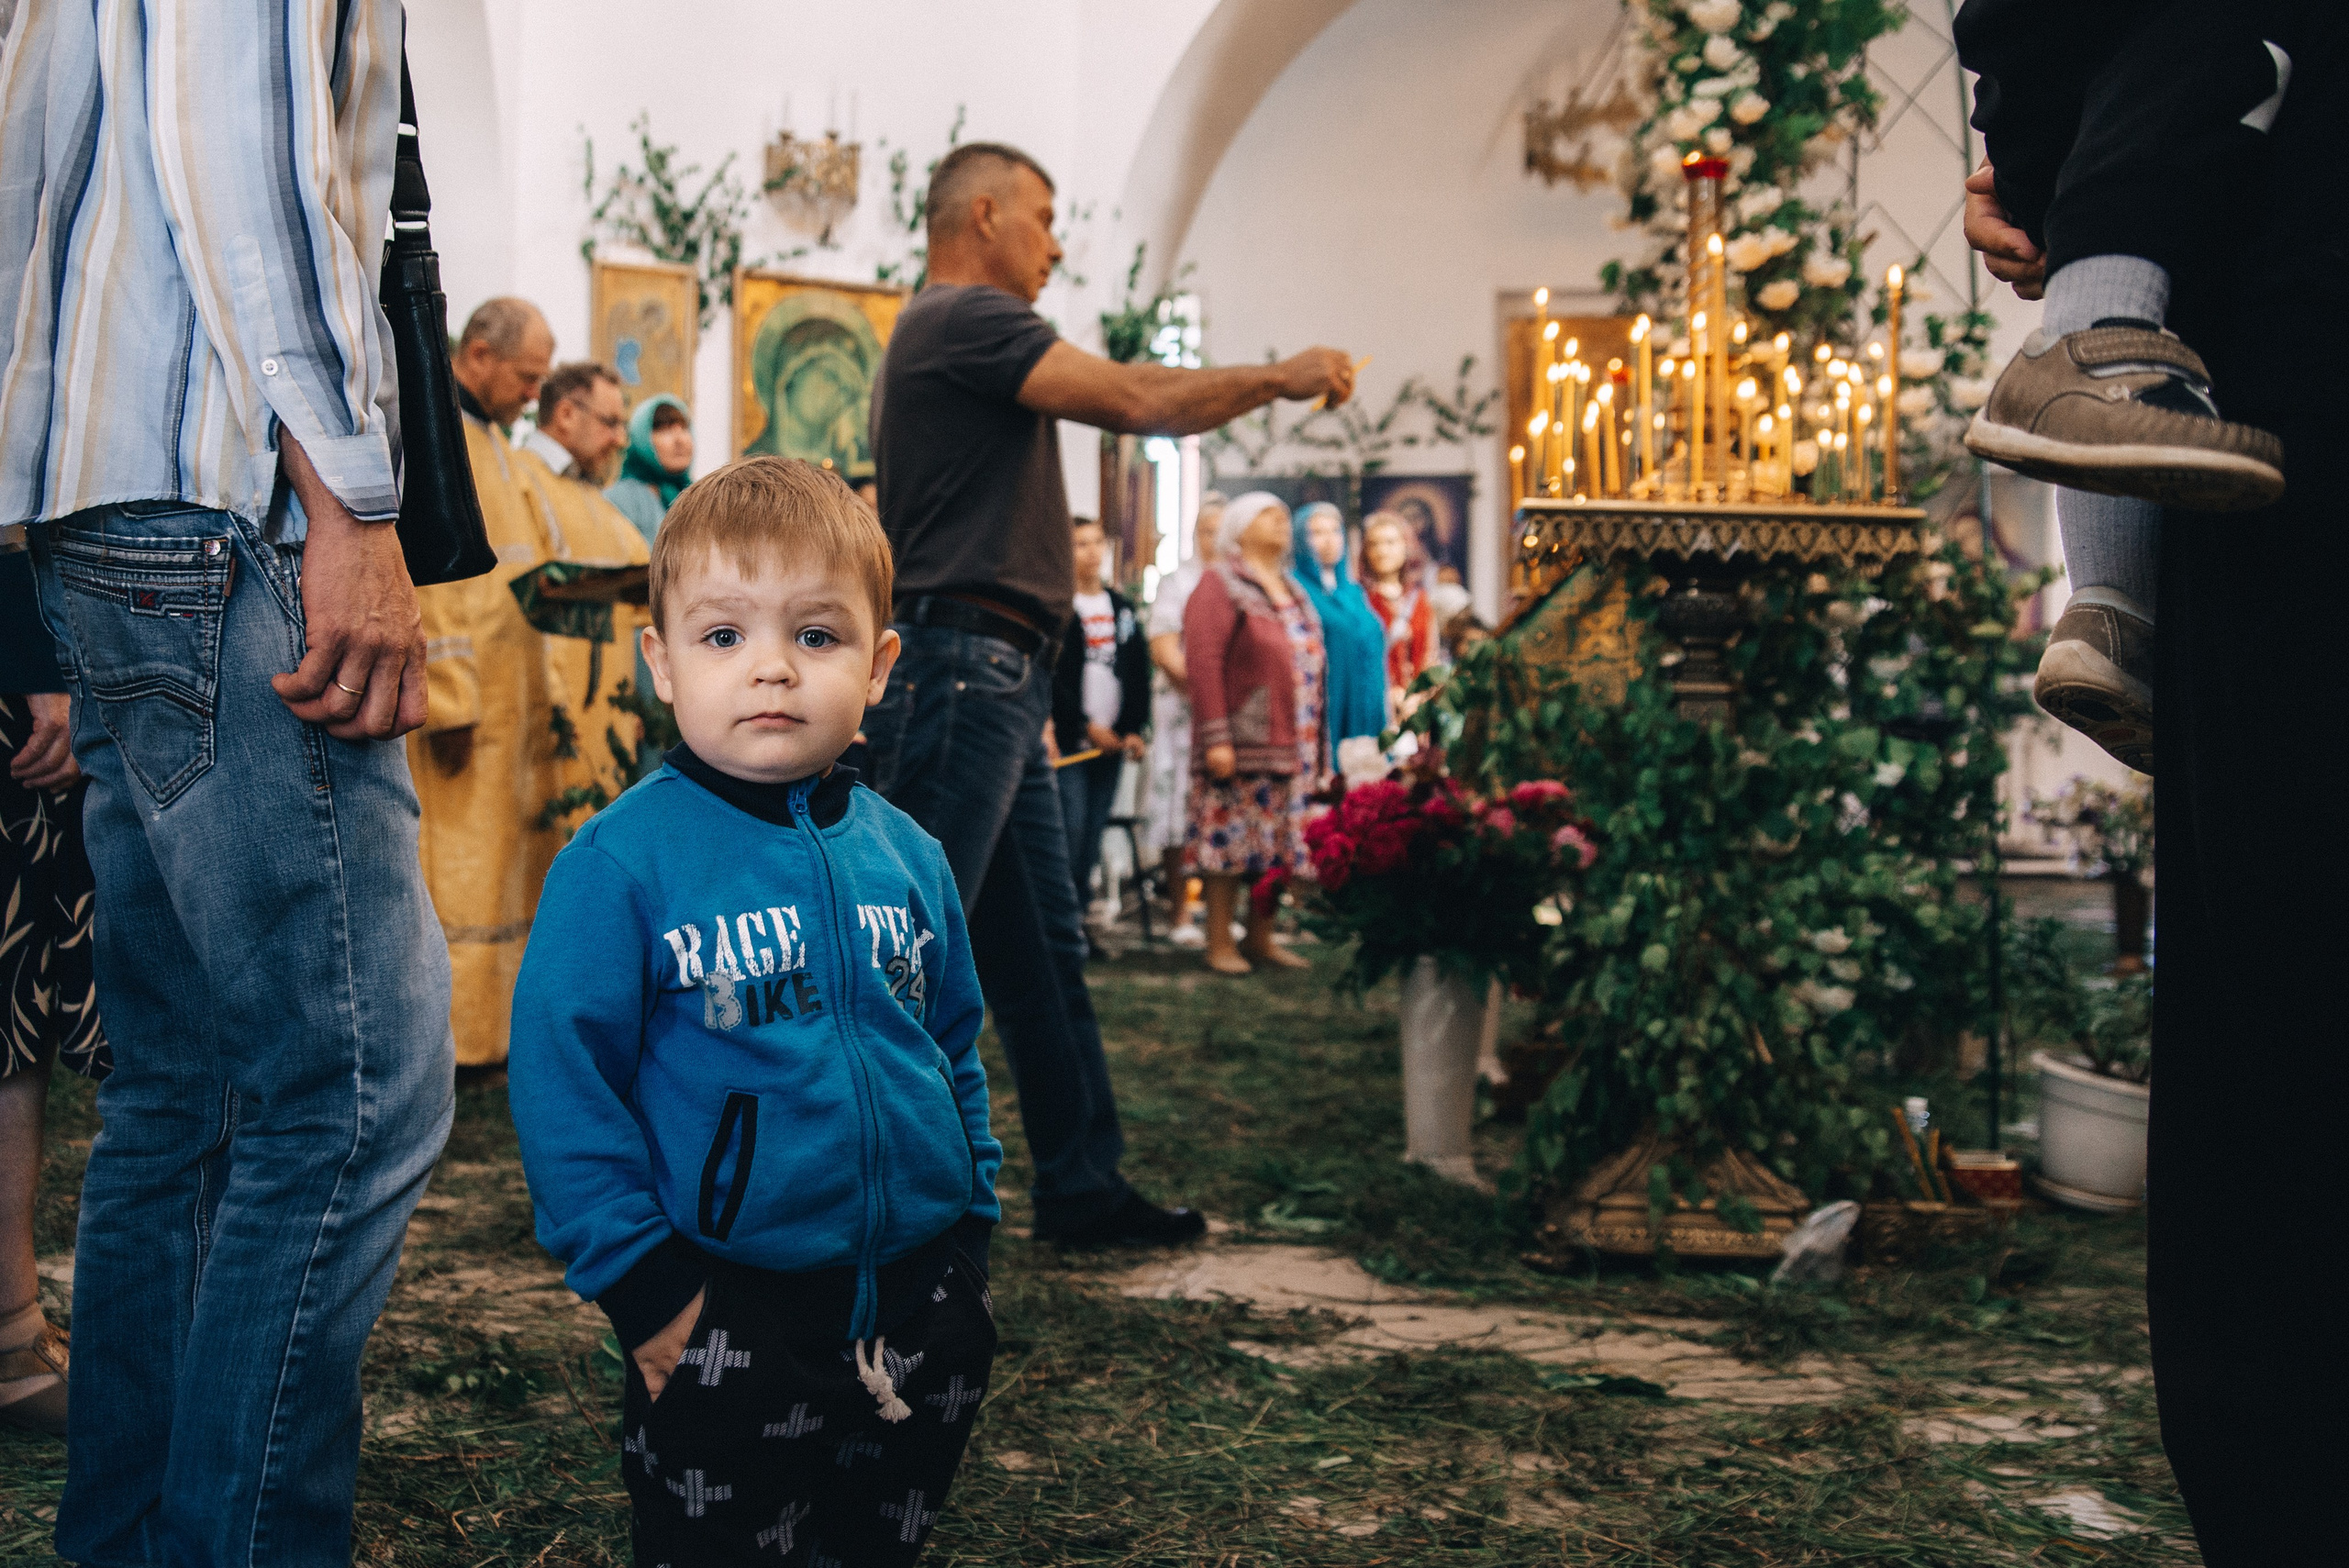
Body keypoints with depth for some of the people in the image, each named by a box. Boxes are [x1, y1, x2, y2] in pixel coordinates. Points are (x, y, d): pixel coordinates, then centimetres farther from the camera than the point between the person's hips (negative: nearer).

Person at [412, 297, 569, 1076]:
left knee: (507, 858, 10)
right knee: (457, 862, -6)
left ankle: (498, 1025, 16)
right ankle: (454, 1039, -1)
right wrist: (447, 694, -22)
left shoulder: (490, 439, 21)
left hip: (515, 689, 10)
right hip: (460, 692, -10)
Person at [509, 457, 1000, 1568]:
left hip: (918, 1299, 5)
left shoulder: (908, 856, 2)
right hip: (728, 1313, -4)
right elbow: (562, 1081, -13)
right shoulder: (622, 862, -13)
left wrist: (970, 1224, 12)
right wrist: (637, 1278, -14)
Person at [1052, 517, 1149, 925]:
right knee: (1071, 828, -12)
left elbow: (1139, 673, 13)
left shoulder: (1122, 607, 16)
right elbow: (1049, 675, -10)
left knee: (1094, 835, 5)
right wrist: (1086, 724, -10)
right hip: (1068, 739, -5)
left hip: (1113, 740, 5)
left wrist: (1135, 729, 2)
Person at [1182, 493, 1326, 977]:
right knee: (1232, 839, -5)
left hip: (1292, 744, 7)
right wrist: (1215, 737, -19)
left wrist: (1316, 744, 15)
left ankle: (1261, 937, 16)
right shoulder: (1221, 584, -2)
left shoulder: (1293, 591, 21)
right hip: (1243, 738, -7)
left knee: (1279, 843, 8)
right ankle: (1219, 942, 2)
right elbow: (1204, 661, -12)